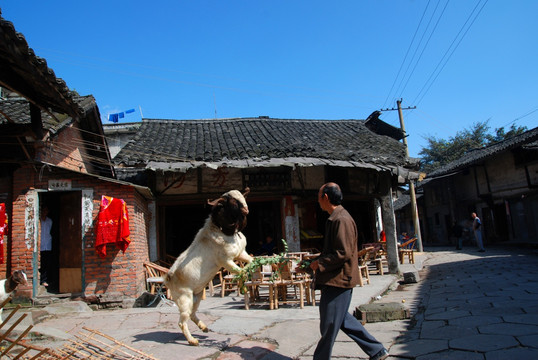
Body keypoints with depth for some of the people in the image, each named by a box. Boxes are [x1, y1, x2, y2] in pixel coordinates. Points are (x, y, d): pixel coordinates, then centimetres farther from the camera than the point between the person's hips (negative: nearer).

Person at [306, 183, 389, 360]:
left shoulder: (341, 219, -19)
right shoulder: (335, 218, 13)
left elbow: (344, 253, -24)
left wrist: (320, 263, -15)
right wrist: (317, 260, 13)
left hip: (338, 280, -11)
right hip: (335, 279, 11)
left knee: (329, 325, 3)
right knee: (342, 319, 18)